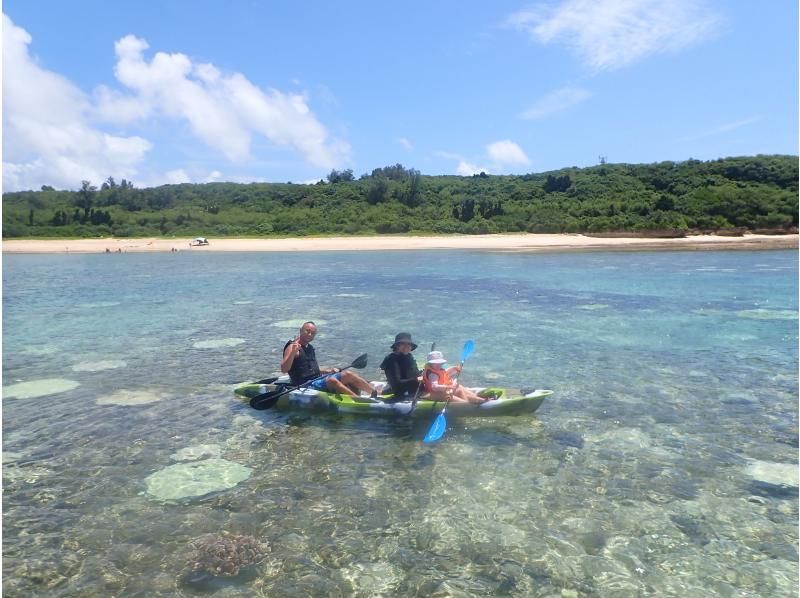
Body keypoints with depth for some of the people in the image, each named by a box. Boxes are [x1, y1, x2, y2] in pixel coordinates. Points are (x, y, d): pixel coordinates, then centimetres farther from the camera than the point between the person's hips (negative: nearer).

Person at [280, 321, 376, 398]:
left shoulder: (310, 348, 19)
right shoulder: (292, 347, -7)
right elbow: (284, 369, -21)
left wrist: (328, 371, 12)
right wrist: (293, 352, -33)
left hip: (318, 380, 8)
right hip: (306, 386, -8)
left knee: (348, 374, -8)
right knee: (331, 380, -33)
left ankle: (375, 393, -15)